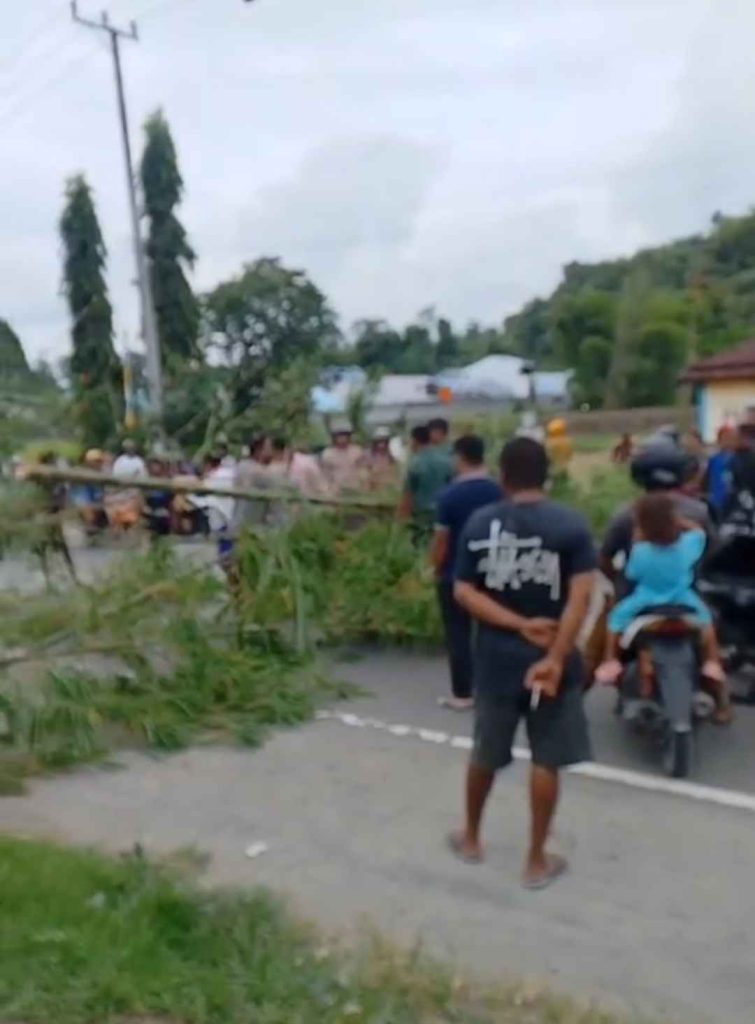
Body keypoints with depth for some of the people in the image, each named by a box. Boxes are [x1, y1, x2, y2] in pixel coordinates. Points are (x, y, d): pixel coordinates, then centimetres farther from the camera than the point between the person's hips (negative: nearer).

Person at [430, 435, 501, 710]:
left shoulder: (450, 494, -15)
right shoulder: (497, 491, -3)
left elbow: (441, 538, -13)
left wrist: (436, 568, 3)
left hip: (455, 575, -4)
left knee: (458, 635, 5)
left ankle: (462, 694, 10)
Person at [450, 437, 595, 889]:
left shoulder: (480, 523, 0)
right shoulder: (571, 524, -7)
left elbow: (463, 591, -7)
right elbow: (581, 596, -17)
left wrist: (519, 626, -13)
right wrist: (557, 657, -19)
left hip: (496, 658, 3)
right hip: (549, 657, -2)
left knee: (486, 754, 20)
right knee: (546, 762, 11)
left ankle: (471, 838, 38)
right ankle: (537, 860, 22)